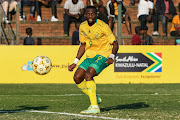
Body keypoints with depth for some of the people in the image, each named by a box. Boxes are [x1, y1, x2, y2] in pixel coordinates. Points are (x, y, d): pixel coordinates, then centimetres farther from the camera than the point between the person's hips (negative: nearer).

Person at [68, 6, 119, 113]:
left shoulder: (103, 26, -15)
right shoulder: (83, 27, 4)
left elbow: (115, 44, -11)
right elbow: (83, 45, 16)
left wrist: (112, 57, -29)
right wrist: (75, 63, 12)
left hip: (103, 56, -7)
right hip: (90, 56, 7)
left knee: (88, 75, -27)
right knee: (77, 77, -4)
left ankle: (94, 107, -26)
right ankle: (95, 98, 16)